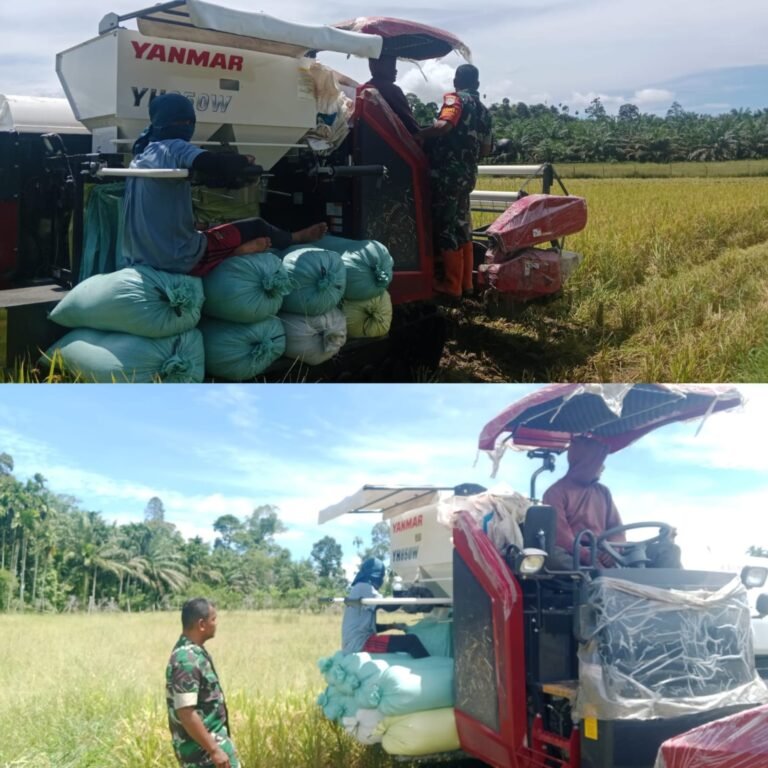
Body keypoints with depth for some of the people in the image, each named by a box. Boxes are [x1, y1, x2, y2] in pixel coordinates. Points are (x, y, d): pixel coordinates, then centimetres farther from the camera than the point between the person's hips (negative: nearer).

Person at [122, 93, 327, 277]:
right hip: (179, 259, -8)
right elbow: (217, 164, -26)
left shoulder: (140, 155, 12)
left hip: (139, 259, 8)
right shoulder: (174, 147, -12)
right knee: (255, 228, 11)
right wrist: (245, 160, -6)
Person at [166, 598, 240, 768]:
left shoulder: (194, 652, 8)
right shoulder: (186, 661, -24)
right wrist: (214, 750, -24)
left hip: (213, 740, 10)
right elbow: (186, 713, -27)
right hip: (202, 749, -10)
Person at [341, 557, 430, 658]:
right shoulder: (364, 587, -7)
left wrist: (393, 626, 13)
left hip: (355, 644, 11)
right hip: (359, 644, -11)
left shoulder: (359, 588, 23)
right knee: (411, 641, -17)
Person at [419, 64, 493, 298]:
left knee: (445, 226, -3)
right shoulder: (483, 110, 17)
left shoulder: (455, 99, -5)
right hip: (467, 174, 8)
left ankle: (452, 284, -1)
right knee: (461, 225, 16)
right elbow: (486, 148, 17)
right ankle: (466, 281, 20)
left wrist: (417, 134, -16)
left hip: (446, 173, -8)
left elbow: (445, 125, -24)